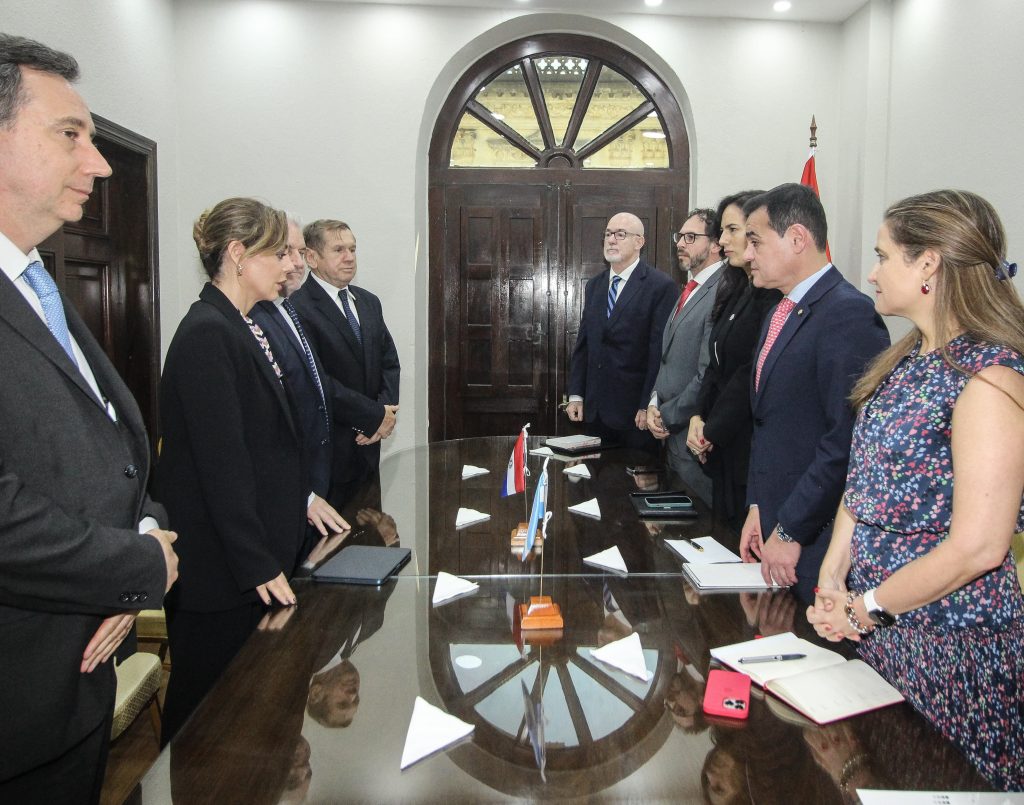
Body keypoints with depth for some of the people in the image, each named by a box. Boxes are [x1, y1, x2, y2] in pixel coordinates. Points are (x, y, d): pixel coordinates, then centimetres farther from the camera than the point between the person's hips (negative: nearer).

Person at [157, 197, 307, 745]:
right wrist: (258, 565, -19)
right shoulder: (207, 334, -18)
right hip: (218, 572, -9)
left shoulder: (243, 329, 12)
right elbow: (221, 462, -22)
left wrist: (301, 496, 13)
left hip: (257, 560, 9)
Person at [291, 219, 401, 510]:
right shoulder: (297, 308, -14)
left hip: (368, 446, 7)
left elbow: (389, 361, 12)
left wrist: (386, 410, -6)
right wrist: (375, 417, -15)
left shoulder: (369, 302, 13)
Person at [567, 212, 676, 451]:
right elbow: (583, 343, 13)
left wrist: (648, 406, -14)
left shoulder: (661, 286, -8)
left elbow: (660, 350, -12)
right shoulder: (594, 285, 13)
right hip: (595, 410, 6)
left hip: (635, 412, -5)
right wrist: (576, 395, 8)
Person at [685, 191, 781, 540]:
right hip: (723, 452, 9)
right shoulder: (735, 292, 14)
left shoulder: (774, 296, -16)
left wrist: (712, 432, -9)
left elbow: (754, 374, -18)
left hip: (752, 454, -9)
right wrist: (698, 416, 1)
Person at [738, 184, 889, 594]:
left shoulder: (849, 314, -17)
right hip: (776, 527, 8)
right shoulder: (780, 315, 14)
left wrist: (791, 531, -18)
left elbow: (847, 441, -23)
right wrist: (758, 509, 9)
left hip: (816, 542, -8)